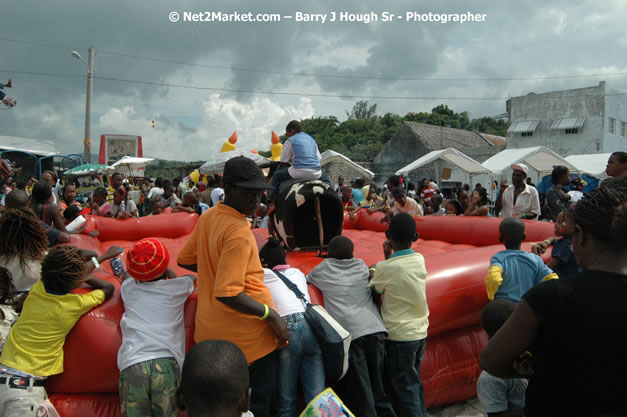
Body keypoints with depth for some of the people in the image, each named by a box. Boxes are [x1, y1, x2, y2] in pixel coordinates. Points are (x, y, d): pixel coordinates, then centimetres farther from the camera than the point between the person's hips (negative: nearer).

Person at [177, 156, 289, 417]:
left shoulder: (208, 217, 0)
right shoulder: (239, 232, -25)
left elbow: (184, 260, 13)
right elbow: (227, 294, -29)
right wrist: (271, 314, -21)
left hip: (210, 328, 8)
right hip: (246, 334, -8)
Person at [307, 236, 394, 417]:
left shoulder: (324, 268, 14)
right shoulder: (361, 266, 18)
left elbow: (306, 278, 32)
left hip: (350, 333, -3)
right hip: (375, 328, 3)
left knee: (359, 390, 0)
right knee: (378, 387, 11)